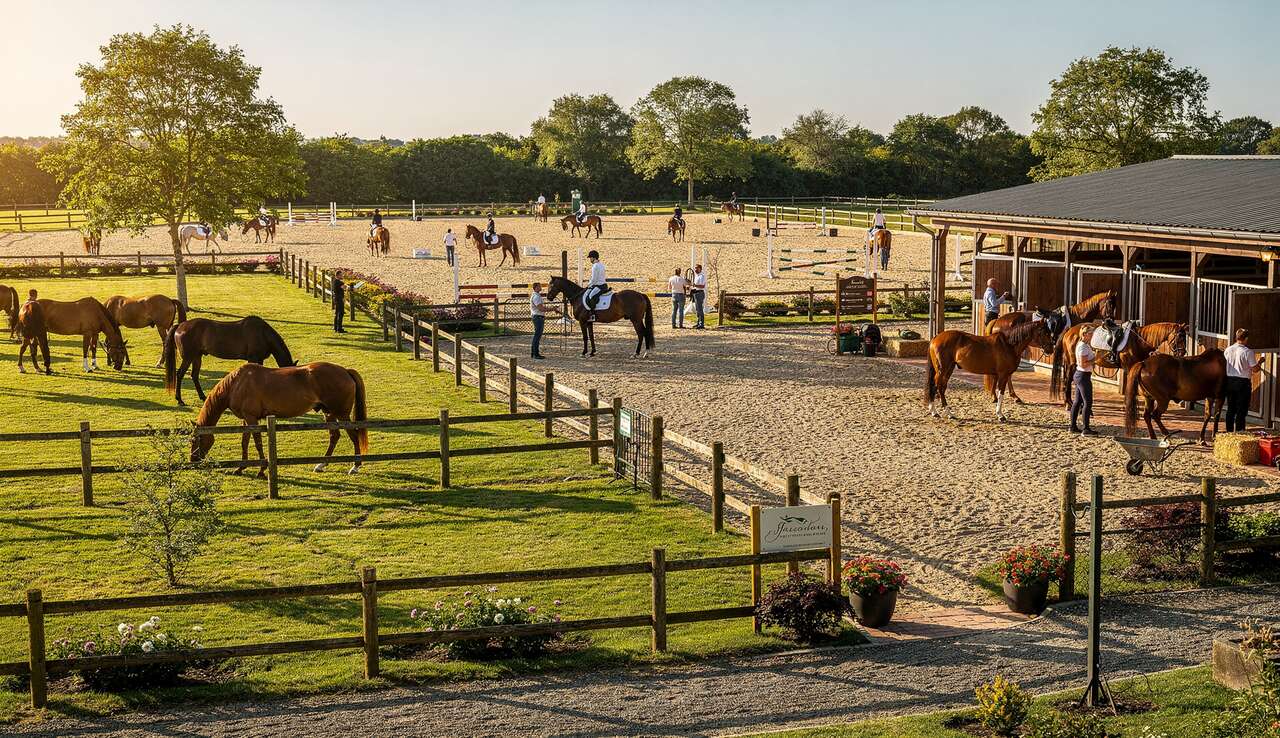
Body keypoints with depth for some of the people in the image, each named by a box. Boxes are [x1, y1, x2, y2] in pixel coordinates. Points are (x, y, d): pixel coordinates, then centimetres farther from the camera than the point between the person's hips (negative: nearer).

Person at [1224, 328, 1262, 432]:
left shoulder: (1228, 350, 3)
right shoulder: (1248, 352, -12)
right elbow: (1255, 369, -10)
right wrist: (1259, 362, 8)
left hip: (1229, 381, 5)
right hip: (1243, 382, -5)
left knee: (1230, 408, 13)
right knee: (1241, 410, 1)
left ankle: (1229, 431, 17)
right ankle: (1239, 431, 1)